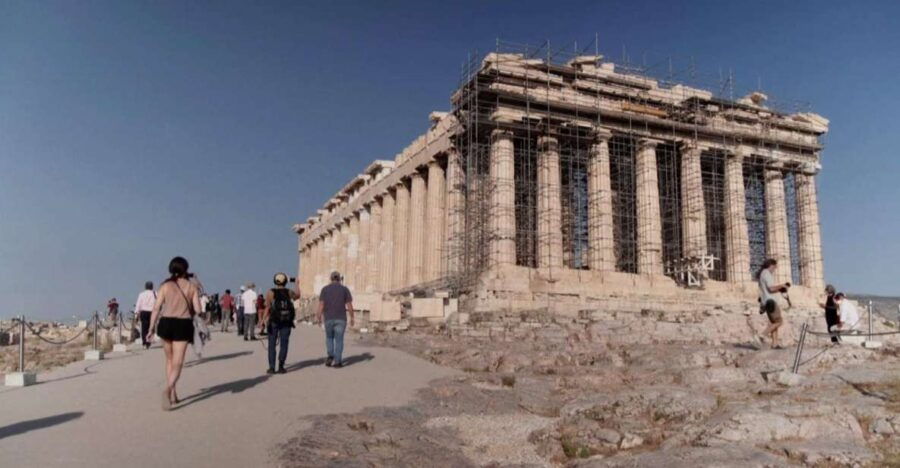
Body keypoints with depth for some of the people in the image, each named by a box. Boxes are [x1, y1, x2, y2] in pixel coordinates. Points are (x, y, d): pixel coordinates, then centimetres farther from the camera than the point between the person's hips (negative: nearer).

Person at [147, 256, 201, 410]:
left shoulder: (165, 285, 3)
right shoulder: (192, 287, 2)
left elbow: (156, 308, -3)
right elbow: (197, 309, -4)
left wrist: (151, 328, 0)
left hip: (166, 323, 2)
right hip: (183, 325, -2)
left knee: (170, 360, 20)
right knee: (177, 363, 0)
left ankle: (173, 394, 23)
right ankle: (168, 389, -27)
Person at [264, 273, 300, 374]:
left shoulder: (270, 292, -8)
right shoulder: (289, 292, 0)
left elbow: (268, 308, -14)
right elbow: (297, 295, 23)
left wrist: (264, 320, -7)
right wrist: (297, 284, 36)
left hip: (273, 322, -1)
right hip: (286, 322, 1)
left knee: (272, 345, 8)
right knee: (284, 344, 5)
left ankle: (272, 367, 4)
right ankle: (281, 367, 0)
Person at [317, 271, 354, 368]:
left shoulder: (325, 289, 2)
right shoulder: (345, 289, 0)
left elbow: (321, 304, -5)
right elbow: (349, 305, -2)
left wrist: (319, 317, -1)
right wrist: (352, 318, 6)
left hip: (328, 318, 1)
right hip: (341, 318, -1)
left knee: (329, 337, 20)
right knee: (339, 340, 5)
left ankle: (330, 356, 3)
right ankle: (337, 362, 3)